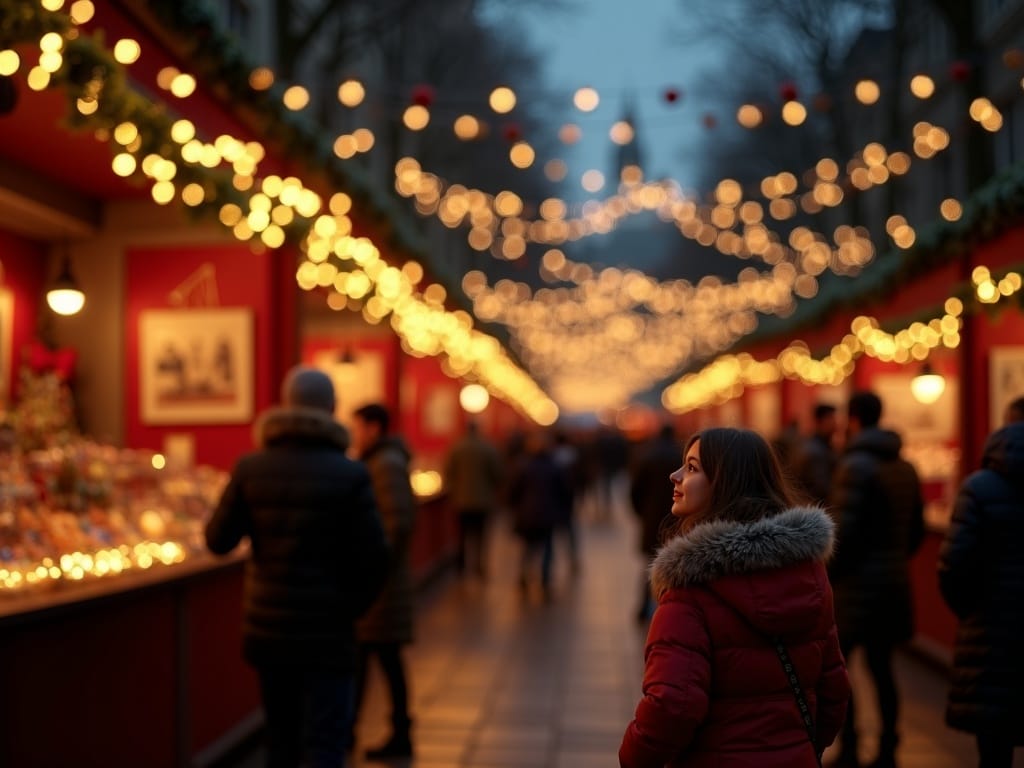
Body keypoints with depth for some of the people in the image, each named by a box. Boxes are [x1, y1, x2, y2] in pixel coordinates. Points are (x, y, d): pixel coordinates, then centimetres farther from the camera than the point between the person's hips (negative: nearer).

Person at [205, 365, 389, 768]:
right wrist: (349, 608, 6)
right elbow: (373, 557, -11)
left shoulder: (251, 467, -4)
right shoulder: (349, 475, -12)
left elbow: (218, 540, 2)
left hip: (266, 627, 4)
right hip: (326, 633, -4)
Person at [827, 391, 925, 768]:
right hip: (895, 583, 8)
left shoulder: (855, 465, -14)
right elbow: (917, 529, 15)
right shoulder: (906, 467, 11)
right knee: (881, 665, 12)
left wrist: (824, 573, -7)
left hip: (858, 582, -7)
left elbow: (843, 531, -19)